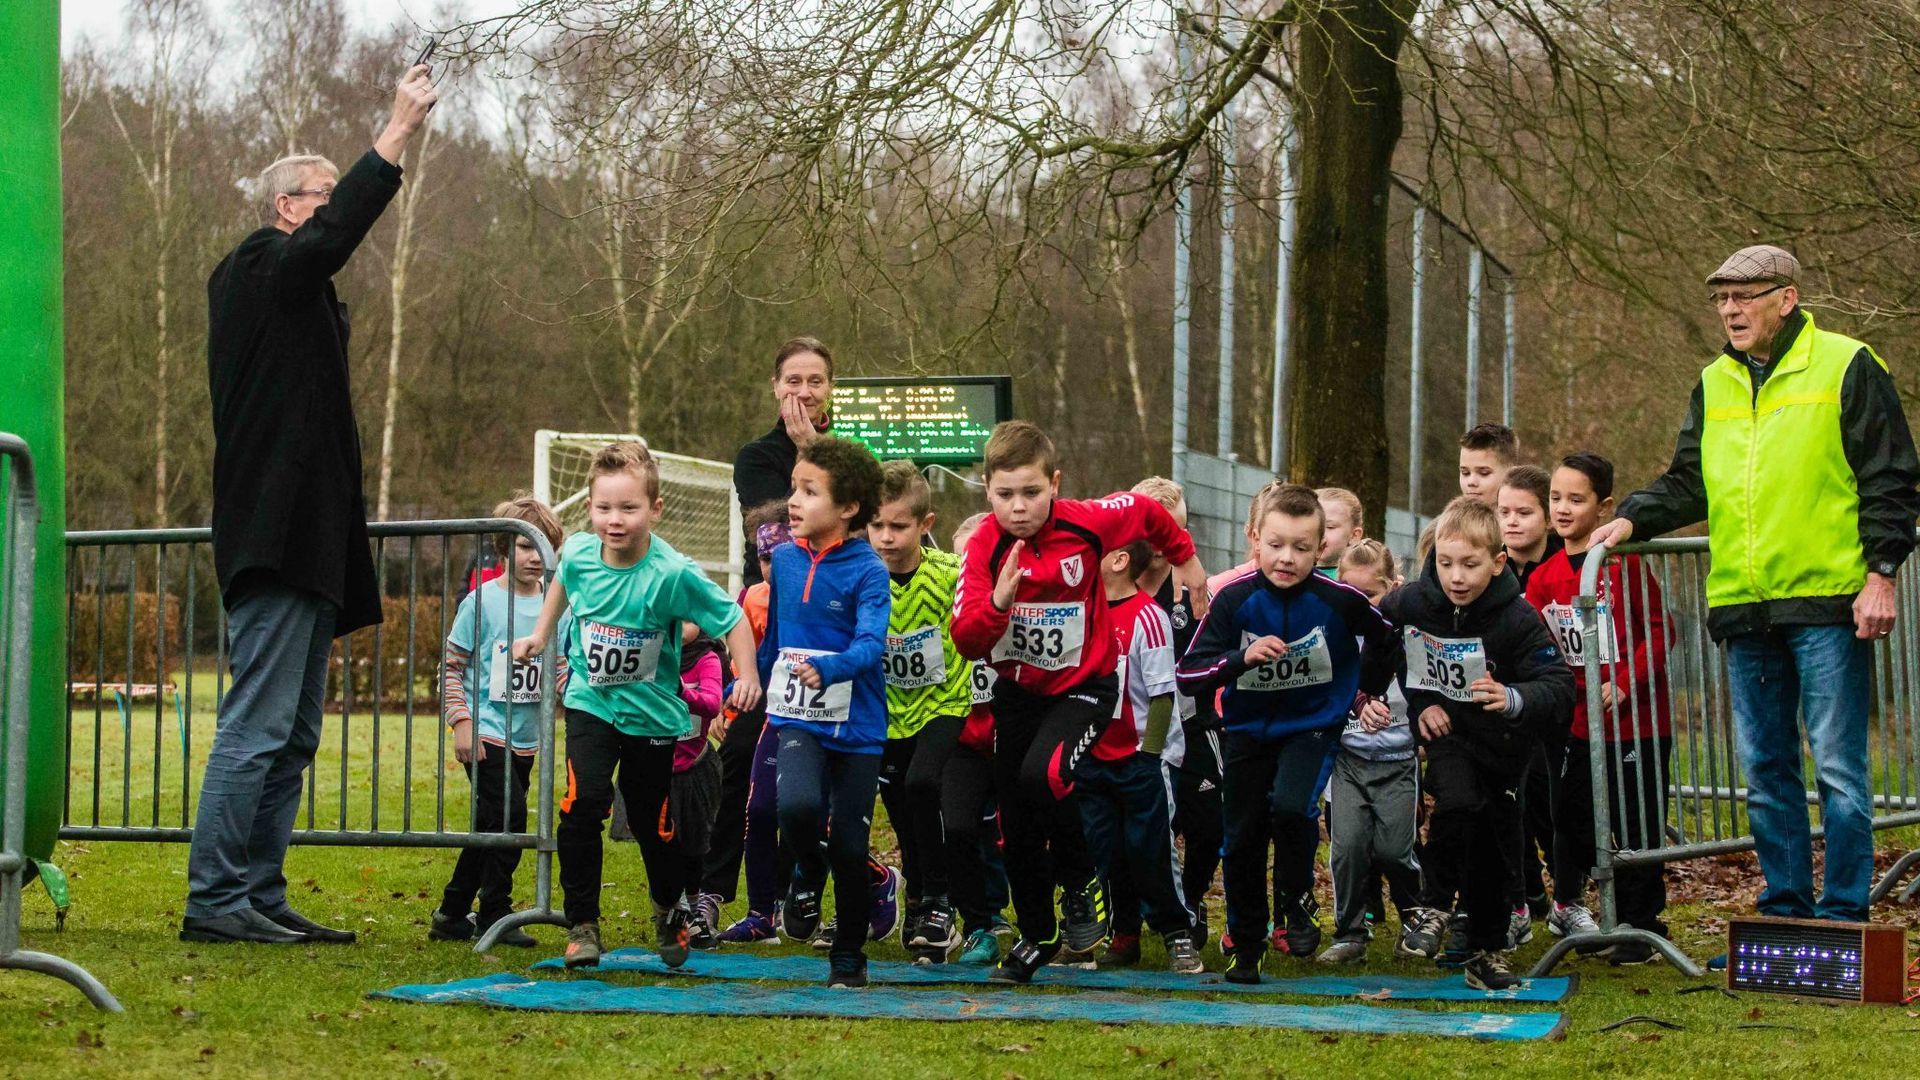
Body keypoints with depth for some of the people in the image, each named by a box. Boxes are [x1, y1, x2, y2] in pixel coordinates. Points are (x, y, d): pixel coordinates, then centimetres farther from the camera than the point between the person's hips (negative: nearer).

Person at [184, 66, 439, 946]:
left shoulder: (303, 295, 25)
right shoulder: (258, 271, -6)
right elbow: (330, 238, -23)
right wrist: (397, 132, -23)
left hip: (308, 548, 10)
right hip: (275, 544, -10)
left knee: (291, 738, 10)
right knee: (258, 727, -11)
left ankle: (260, 898, 14)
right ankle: (216, 899, -9)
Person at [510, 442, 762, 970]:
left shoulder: (673, 574, -23)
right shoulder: (578, 554, -10)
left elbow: (732, 619, -16)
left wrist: (747, 676, -29)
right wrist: (540, 636, 20)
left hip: (651, 713, -2)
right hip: (591, 703, 2)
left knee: (652, 819, 9)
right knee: (583, 801, -19)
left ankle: (671, 909, 39)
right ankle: (582, 923, -6)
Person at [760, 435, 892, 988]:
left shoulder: (868, 570, -10)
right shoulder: (783, 559, 4)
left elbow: (870, 643, -23)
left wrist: (827, 668, -42)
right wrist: (761, 691, 28)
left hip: (857, 725, -2)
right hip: (796, 719, 2)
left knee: (849, 844, 3)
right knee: (797, 804, -26)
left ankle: (849, 955, 22)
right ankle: (807, 874, 7)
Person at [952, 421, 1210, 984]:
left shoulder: (1087, 523, -19)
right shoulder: (985, 547, -16)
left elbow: (1146, 512, 3)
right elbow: (966, 641, -22)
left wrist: (1186, 558, 17)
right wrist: (998, 601, -40)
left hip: (1083, 684, -3)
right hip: (1017, 689, 3)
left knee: (1042, 773, -30)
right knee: (1016, 823, 7)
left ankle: (1082, 883, -3)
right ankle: (1037, 936, 29)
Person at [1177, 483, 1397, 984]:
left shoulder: (1338, 600, -17)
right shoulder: (1234, 600, -16)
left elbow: (1385, 636, 4)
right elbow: (1189, 671, -15)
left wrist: (1368, 693, 10)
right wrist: (1242, 657, -29)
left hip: (1314, 723, -2)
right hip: (1249, 729, 2)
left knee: (1291, 807, -27)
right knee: (1243, 838, 5)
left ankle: (1296, 906, -1)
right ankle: (1245, 945, 22)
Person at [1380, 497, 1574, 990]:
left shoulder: (1518, 618, -20)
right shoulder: (1411, 603, -13)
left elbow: (1560, 686, -24)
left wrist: (1515, 699, -44)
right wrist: (1419, 704, -3)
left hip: (1499, 741, 0)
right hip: (1443, 728, 0)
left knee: (1493, 845, 7)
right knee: (1459, 803, -29)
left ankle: (1488, 952, 22)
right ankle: (1432, 903, -8)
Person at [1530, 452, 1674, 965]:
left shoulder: (1623, 562, -10)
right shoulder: (1545, 577, 6)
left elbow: (1658, 627, -10)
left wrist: (1625, 681, -18)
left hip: (1637, 717, -5)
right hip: (1582, 723, 5)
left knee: (1637, 825, 1)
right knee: (1574, 821, 13)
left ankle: (1642, 928, 11)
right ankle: (1568, 905, 30)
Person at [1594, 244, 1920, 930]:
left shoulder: (1846, 367, -1)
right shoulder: (1714, 384, 15)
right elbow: (1688, 483, 17)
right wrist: (1632, 520, 0)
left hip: (1827, 601, -6)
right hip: (1743, 608, 6)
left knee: (1837, 765, -4)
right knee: (1765, 769, 9)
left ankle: (1843, 915, 3)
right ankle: (1785, 908, 17)